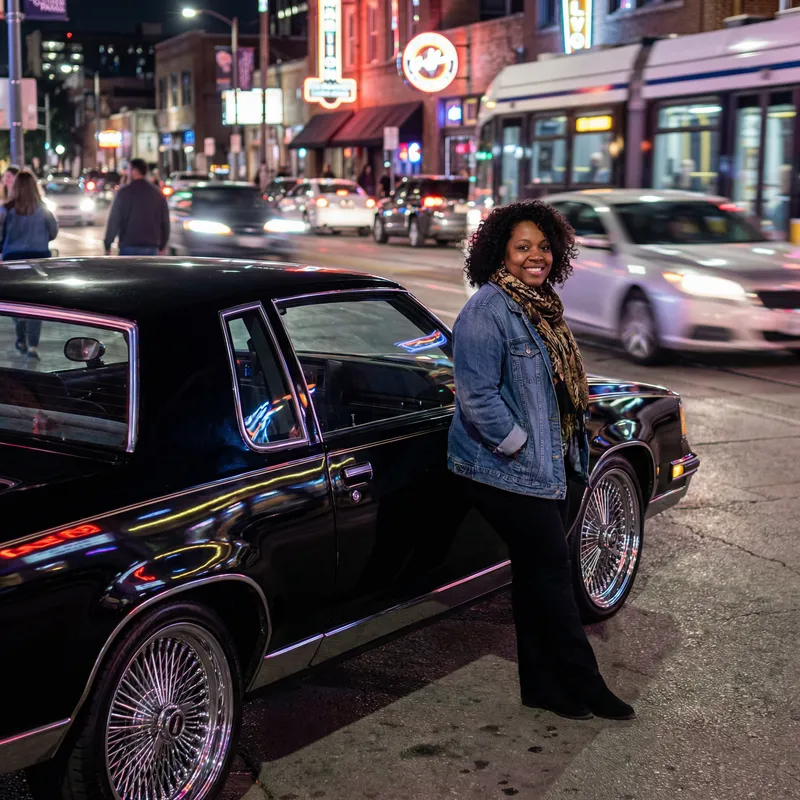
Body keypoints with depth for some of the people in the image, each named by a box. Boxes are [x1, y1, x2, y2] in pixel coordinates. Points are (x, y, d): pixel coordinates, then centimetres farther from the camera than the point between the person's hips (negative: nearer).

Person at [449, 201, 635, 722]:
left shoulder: (541, 306, 13)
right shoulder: (487, 312, -17)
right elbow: (478, 397, -22)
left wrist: (570, 455, 16)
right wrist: (519, 447, -18)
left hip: (549, 465, 9)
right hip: (507, 472, -9)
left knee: (537, 574, 13)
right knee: (552, 573, -3)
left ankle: (544, 686, 23)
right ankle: (584, 685, 9)